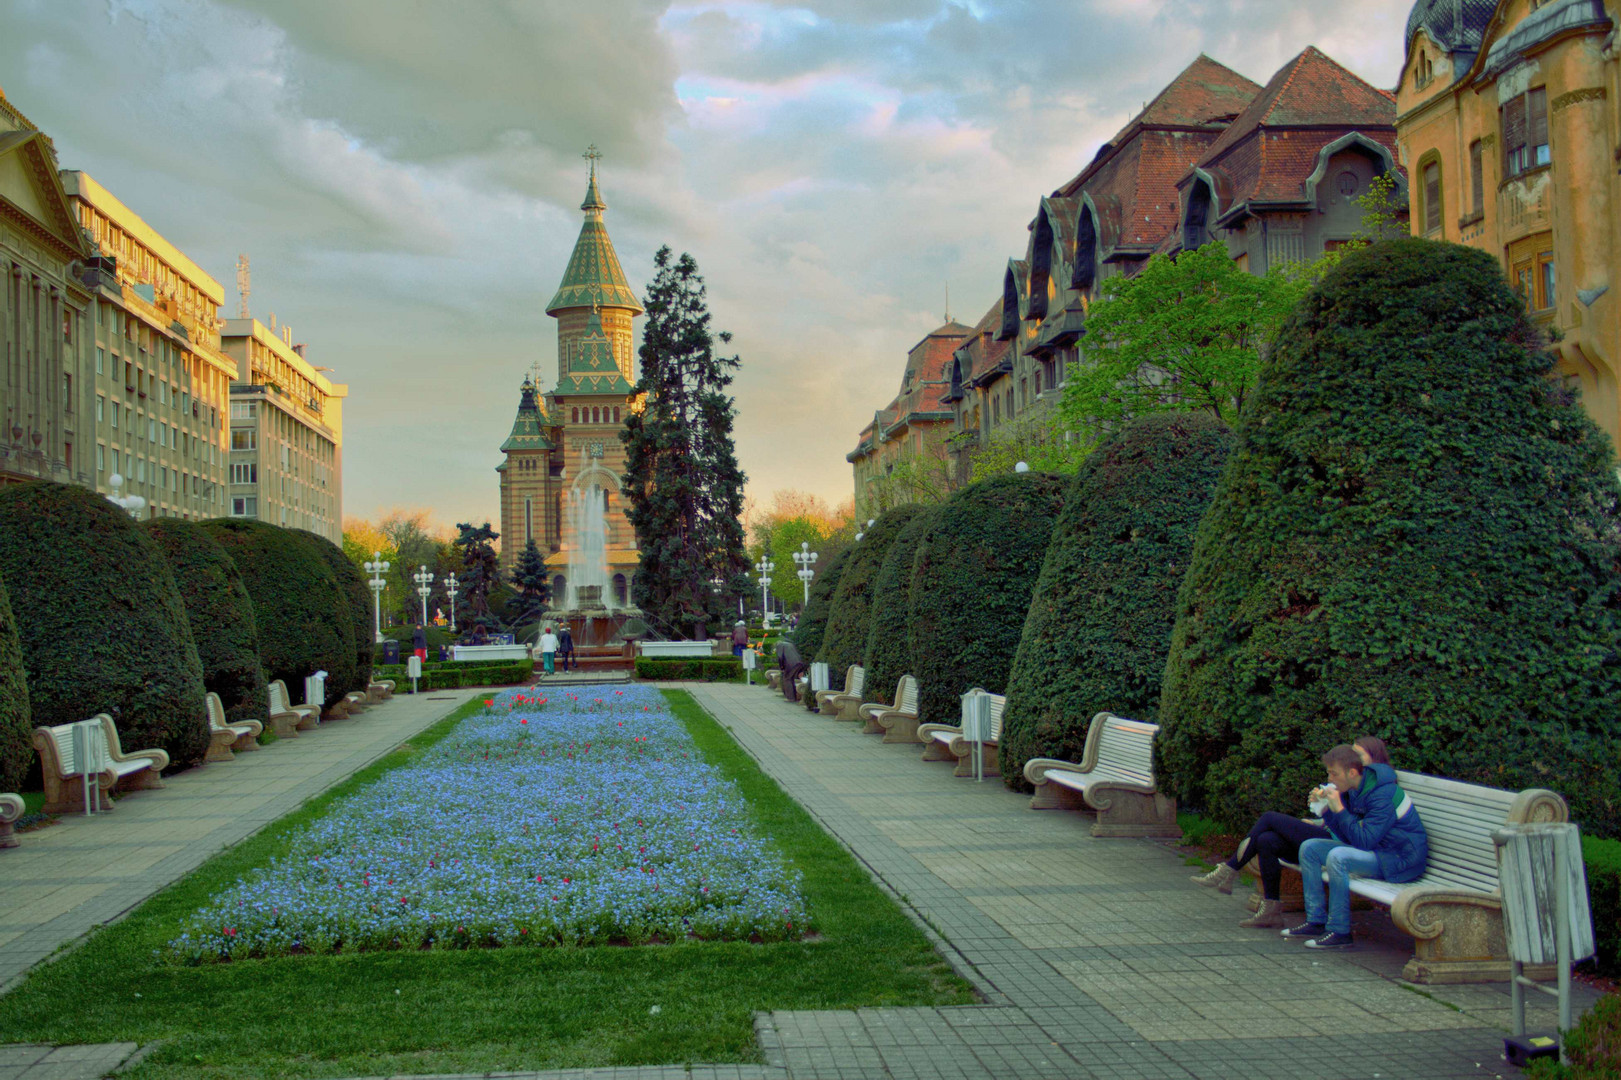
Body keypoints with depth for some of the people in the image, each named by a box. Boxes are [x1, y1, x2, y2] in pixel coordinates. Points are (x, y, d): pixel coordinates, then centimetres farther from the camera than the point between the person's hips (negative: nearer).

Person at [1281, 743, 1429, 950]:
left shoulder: (1383, 795, -23)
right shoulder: (1351, 790, 3)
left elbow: (1364, 841, -29)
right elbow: (1347, 837, 6)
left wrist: (1339, 809, -28)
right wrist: (1326, 809, -6)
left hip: (1400, 859, -10)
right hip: (1374, 850, 10)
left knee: (1337, 856, -32)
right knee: (1309, 848, 4)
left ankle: (1340, 932, -23)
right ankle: (1316, 921, 3)